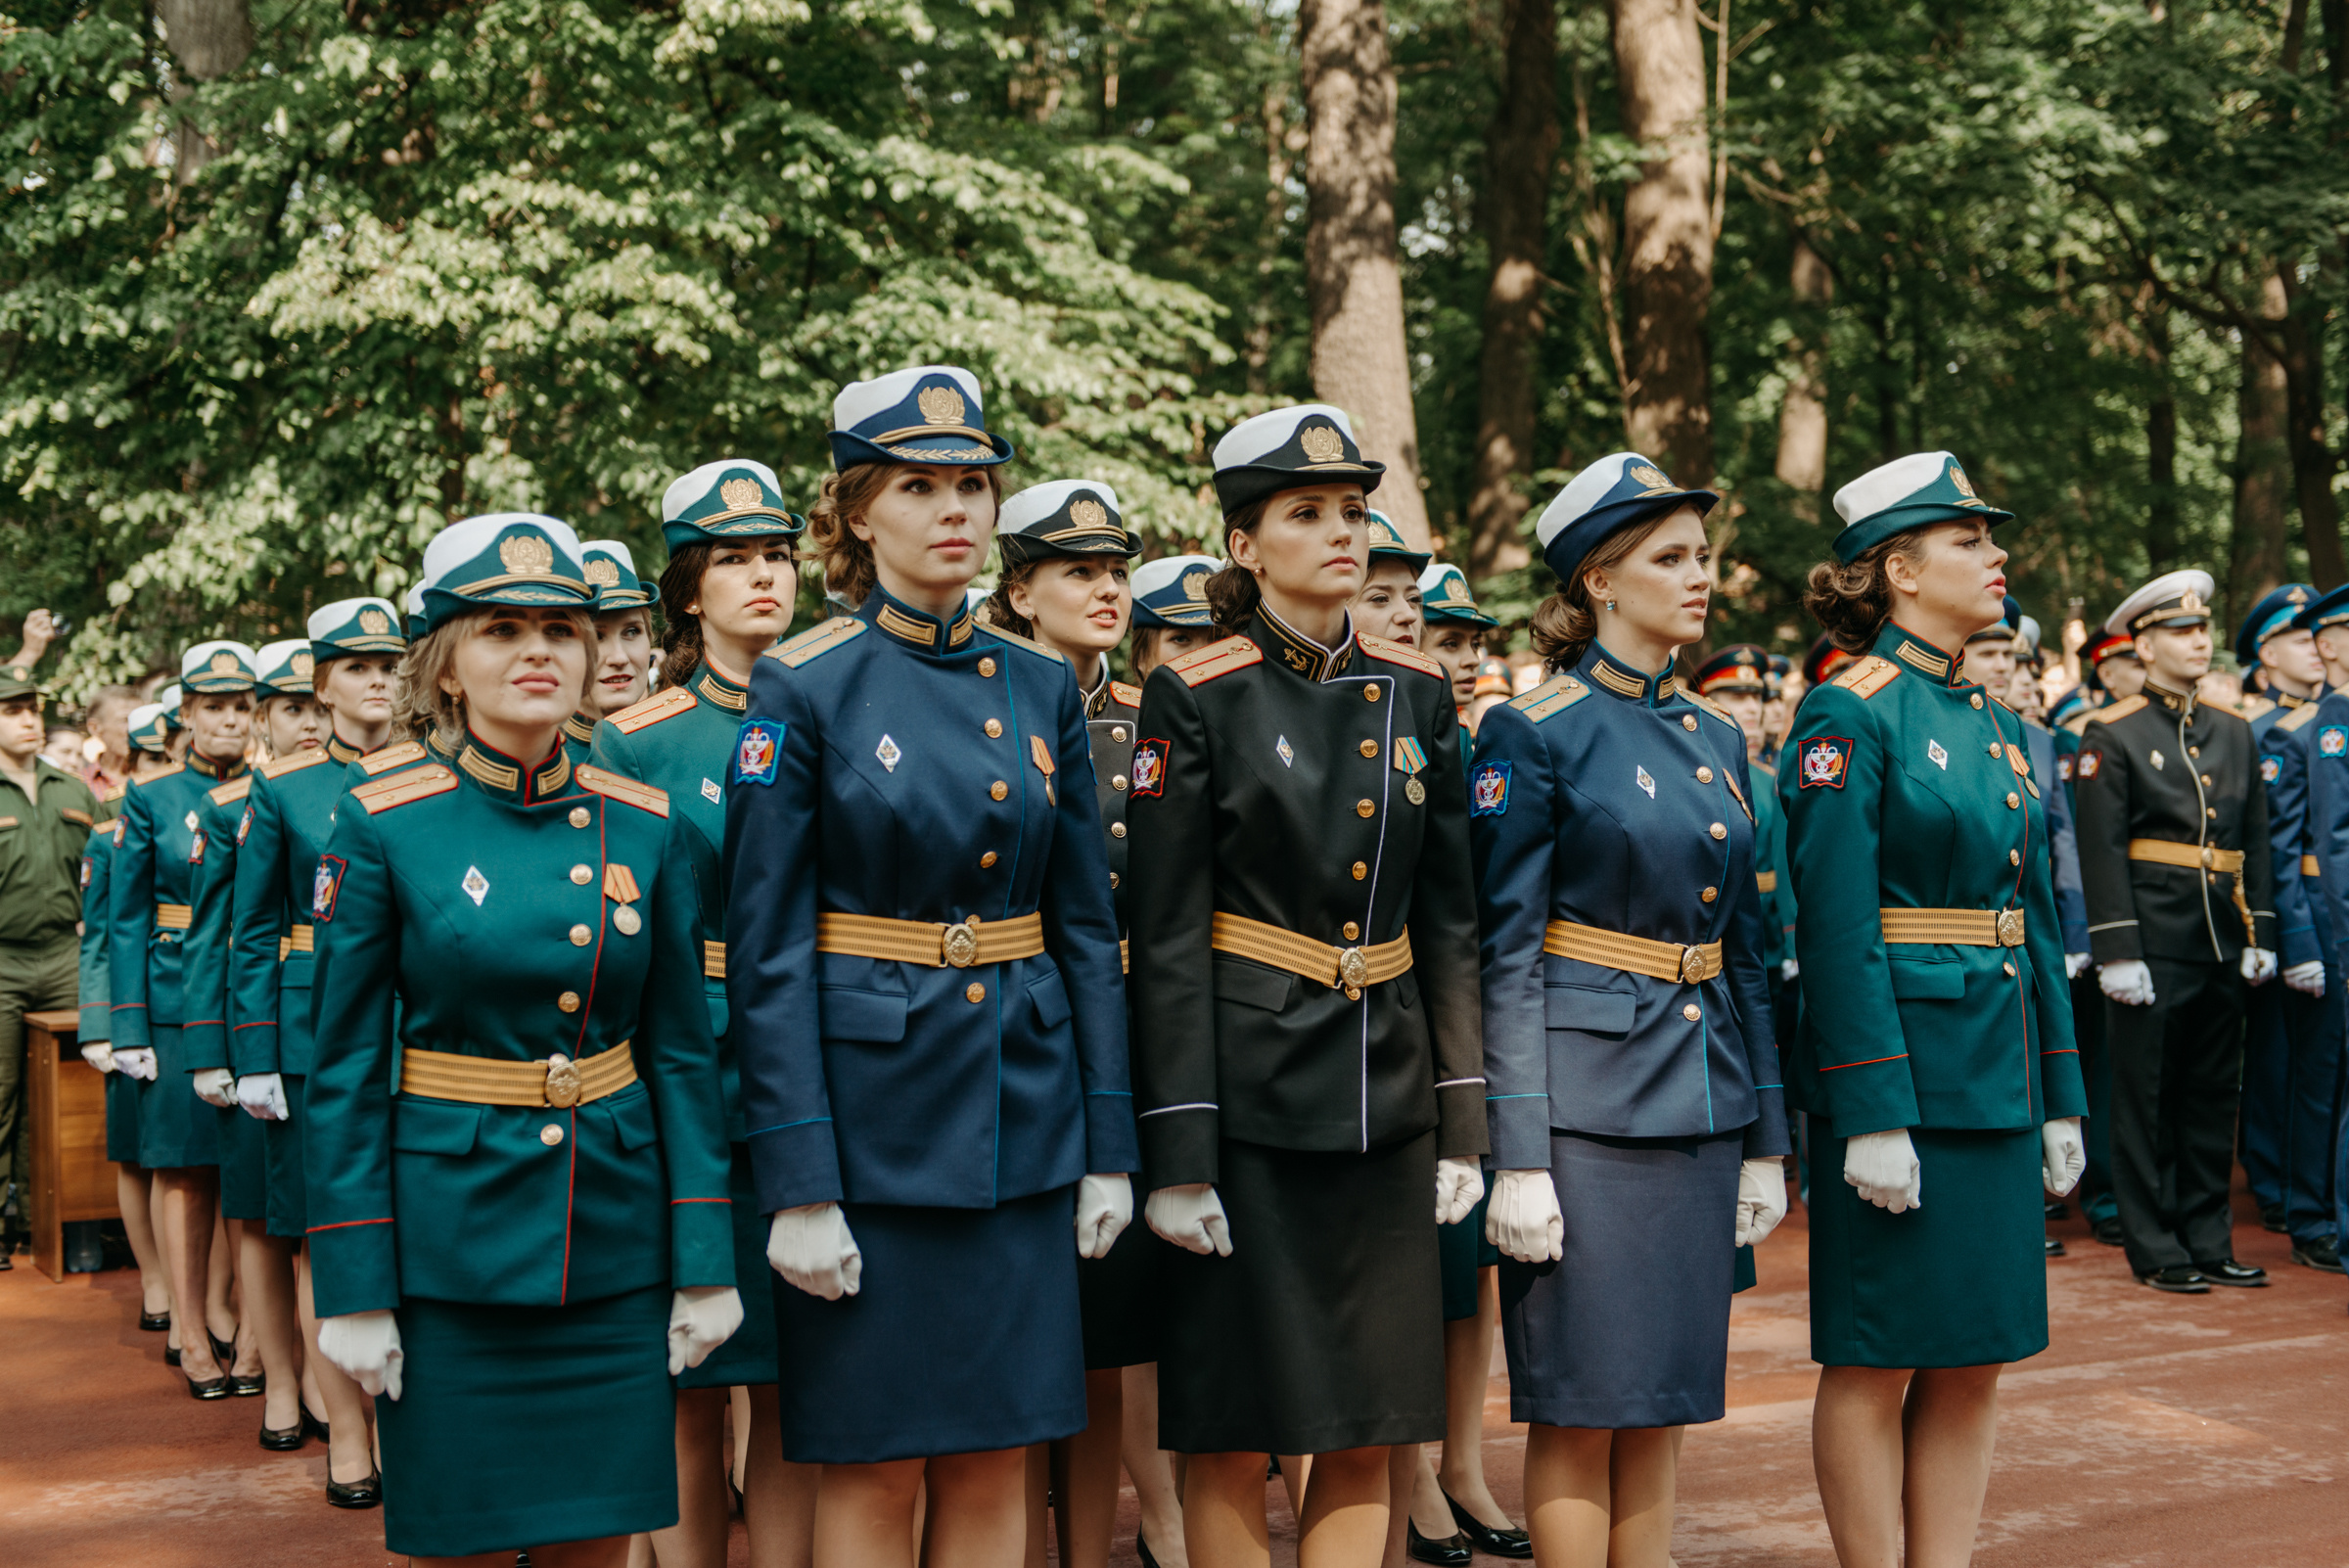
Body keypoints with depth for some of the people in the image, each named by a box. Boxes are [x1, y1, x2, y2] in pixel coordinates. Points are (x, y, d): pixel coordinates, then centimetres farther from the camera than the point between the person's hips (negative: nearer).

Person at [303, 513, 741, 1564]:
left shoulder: (643, 827, 2)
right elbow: (343, 1074, -4)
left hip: (613, 1249, 3)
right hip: (450, 1244, -2)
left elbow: (682, 1054, 5)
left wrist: (705, 1263, 1)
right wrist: (351, 1289, -7)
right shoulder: (381, 827, -6)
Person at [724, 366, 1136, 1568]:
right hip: (871, 1113, -4)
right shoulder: (803, 689, -6)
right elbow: (766, 952, -9)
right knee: (873, 1469, 4)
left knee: (995, 1462, 11)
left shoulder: (1040, 687, 7)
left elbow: (1087, 925, 9)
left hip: (1020, 1112, 4)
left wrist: (1107, 1148, 5)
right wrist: (798, 1186, -13)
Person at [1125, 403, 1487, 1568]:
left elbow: (1451, 919, 10)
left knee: (1368, 1426, 9)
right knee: (1235, 1427, 4)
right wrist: (1178, 1154, -12)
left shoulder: (1416, 693, 8)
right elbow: (1166, 936, -8)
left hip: (1387, 1099, 4)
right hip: (1249, 1092, -4)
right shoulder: (1195, 698, -5)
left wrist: (1462, 1119, 5)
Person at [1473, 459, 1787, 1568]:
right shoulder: (1534, 734, -8)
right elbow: (1506, 954, -10)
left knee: (1663, 1397, 12)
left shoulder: (1716, 737, 12)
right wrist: (1519, 1157, -15)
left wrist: (1766, 1140, 12)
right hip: (1586, 1093, -6)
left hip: (1701, 1100, 7)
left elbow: (1742, 948, 15)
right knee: (1580, 1403, 0)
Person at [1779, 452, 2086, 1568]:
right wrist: (1872, 1115, -19)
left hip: (2000, 1076, 8)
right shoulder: (1850, 714, -10)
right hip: (1900, 1067, -8)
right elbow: (1835, 929, -16)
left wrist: (2059, 1098, 13)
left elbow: (2034, 919, 16)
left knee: (1977, 1357, 11)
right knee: (1876, 1362, 2)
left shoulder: (1991, 722, 14)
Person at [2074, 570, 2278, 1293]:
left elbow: (2256, 839, 15)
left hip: (2221, 940, 6)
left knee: (2213, 1097, 11)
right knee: (2147, 1099, 1)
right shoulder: (2112, 734, -4)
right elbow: (2100, 850, -10)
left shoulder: (2234, 732, 14)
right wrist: (2117, 951, -15)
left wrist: (2260, 934, 7)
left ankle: (2208, 1243, 19)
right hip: (2154, 940, -6)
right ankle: (2156, 1250, 9)